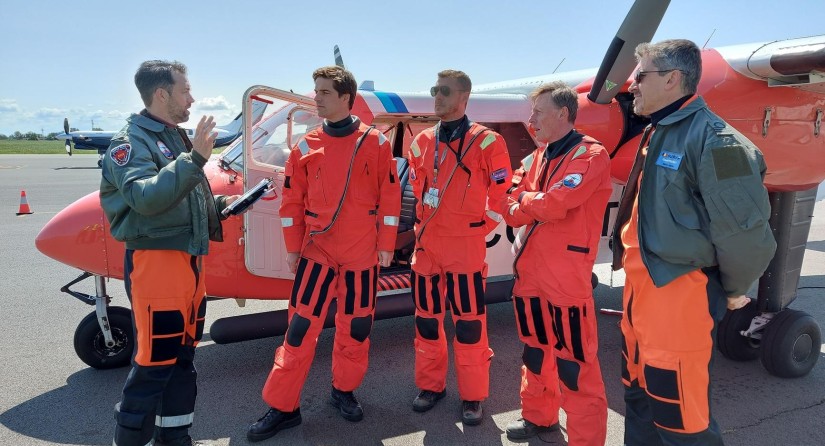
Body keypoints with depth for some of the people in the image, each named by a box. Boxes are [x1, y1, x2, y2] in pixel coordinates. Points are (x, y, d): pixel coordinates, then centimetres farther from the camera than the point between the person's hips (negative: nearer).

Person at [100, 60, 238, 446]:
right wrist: (194, 159, -33)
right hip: (155, 261, -9)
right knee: (154, 361, -3)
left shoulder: (177, 139, 17)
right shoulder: (130, 143, -10)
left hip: (189, 261, 9)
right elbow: (146, 198, -28)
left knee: (183, 356, 16)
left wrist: (220, 204, 11)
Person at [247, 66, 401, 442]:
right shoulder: (307, 146, 3)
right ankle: (283, 407, 13)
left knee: (356, 326, 9)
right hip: (316, 251, 1)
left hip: (361, 254, -1)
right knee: (300, 329, 1)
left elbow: (389, 196, -1)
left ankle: (344, 390, 31)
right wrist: (293, 247, 3)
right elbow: (293, 201, 5)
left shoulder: (375, 143, -2)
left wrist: (386, 245, -2)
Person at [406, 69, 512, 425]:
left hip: (465, 245, -5)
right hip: (426, 243, 5)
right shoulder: (422, 142, 10)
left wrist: (481, 227, 2)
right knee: (427, 317, 12)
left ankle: (472, 396, 16)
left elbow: (502, 191, -2)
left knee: (469, 320, 1)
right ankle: (431, 385, 28)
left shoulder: (486, 142, -6)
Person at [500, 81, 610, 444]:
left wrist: (525, 201, -3)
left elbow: (554, 204, -22)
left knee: (574, 360, -2)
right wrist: (539, 204, -12)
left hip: (566, 275, -8)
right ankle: (538, 415, 38)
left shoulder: (591, 155, -10)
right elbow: (511, 210, 7)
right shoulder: (536, 158, 14)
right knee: (535, 347, 20)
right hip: (530, 269, 8)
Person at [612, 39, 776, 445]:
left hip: (679, 293, -9)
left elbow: (743, 225, -20)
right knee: (639, 397, 22)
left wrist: (733, 289, -6)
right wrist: (634, 274, 19)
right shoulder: (656, 134, 13)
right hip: (640, 287, 10)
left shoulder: (711, 137, -17)